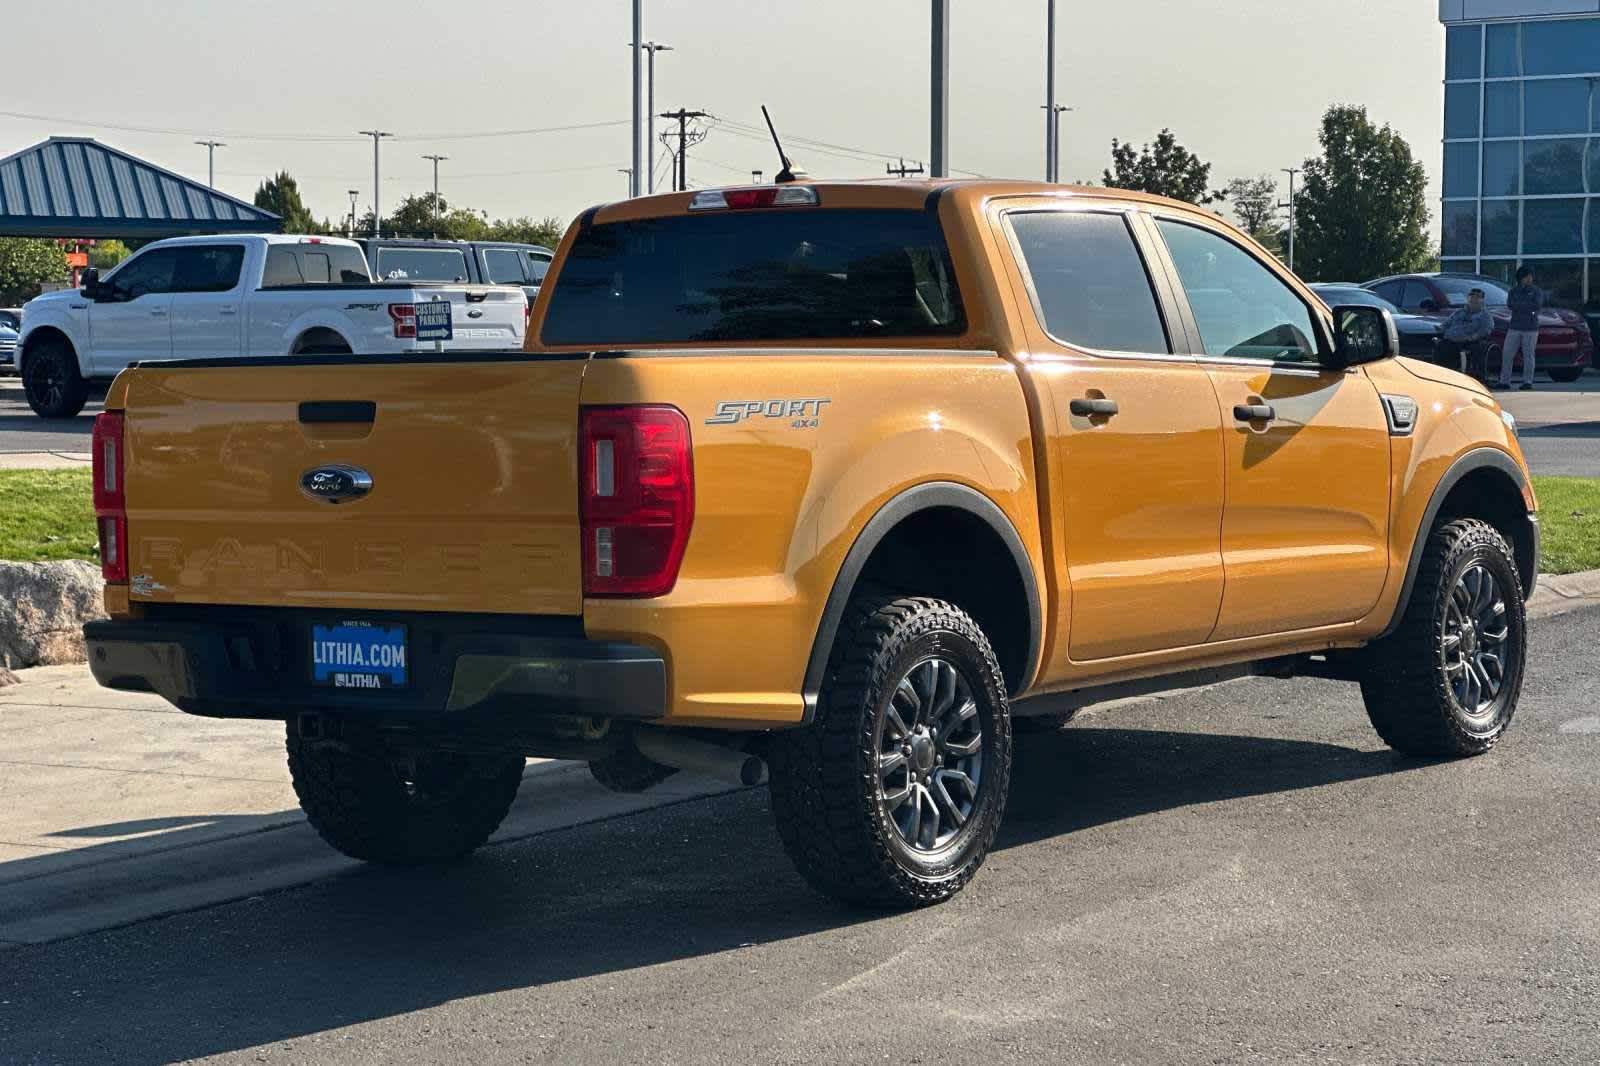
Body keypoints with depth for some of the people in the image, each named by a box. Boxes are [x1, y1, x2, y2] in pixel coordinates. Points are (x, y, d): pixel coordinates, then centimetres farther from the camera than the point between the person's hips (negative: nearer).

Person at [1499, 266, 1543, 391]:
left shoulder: (1536, 291, 5)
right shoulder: (1513, 291, 12)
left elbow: (1538, 304, -13)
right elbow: (1510, 304, -7)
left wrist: (1518, 305, -9)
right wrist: (1528, 306, -13)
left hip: (1531, 329, -3)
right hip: (1515, 328, 3)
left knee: (1528, 356, -3)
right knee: (1507, 354, -2)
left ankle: (1528, 382, 2)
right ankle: (1505, 382, 3)